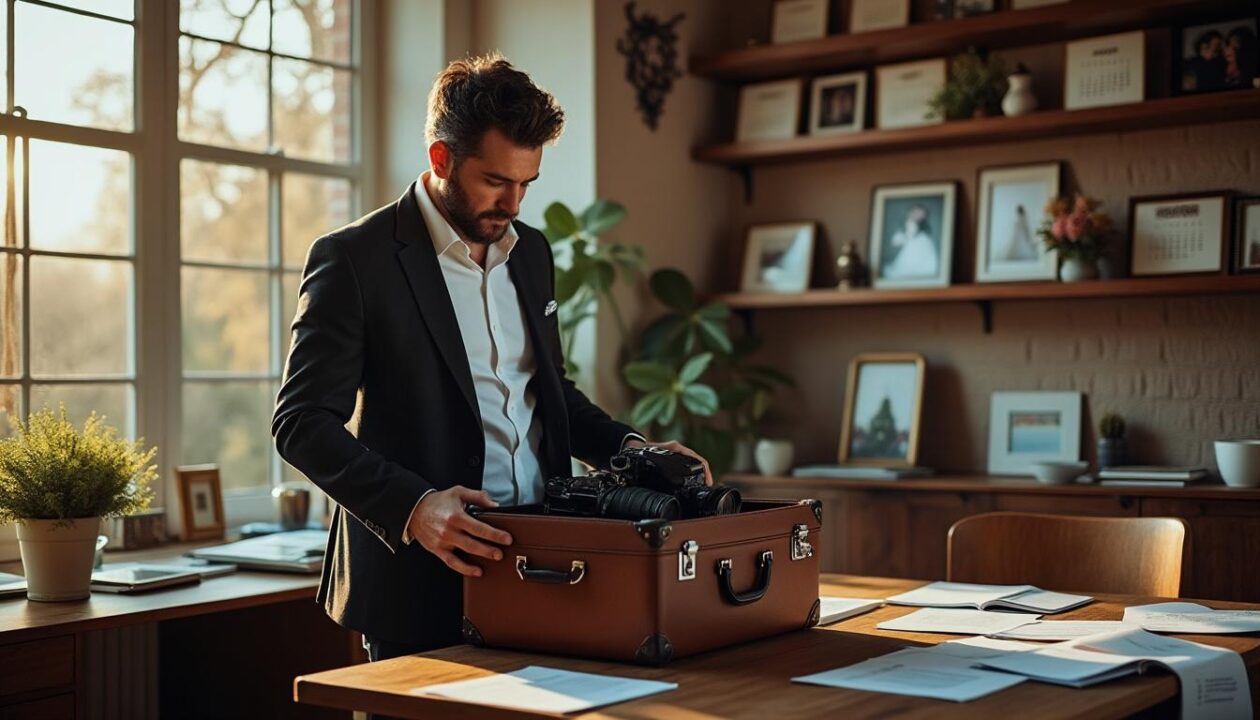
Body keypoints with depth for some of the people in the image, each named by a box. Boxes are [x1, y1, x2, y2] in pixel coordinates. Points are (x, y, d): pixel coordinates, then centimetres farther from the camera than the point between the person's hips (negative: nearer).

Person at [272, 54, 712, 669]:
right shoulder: (353, 259, -10)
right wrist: (411, 507, -26)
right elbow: (302, 422, -13)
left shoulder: (531, 251, 11)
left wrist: (629, 448, 4)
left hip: (536, 570, 6)